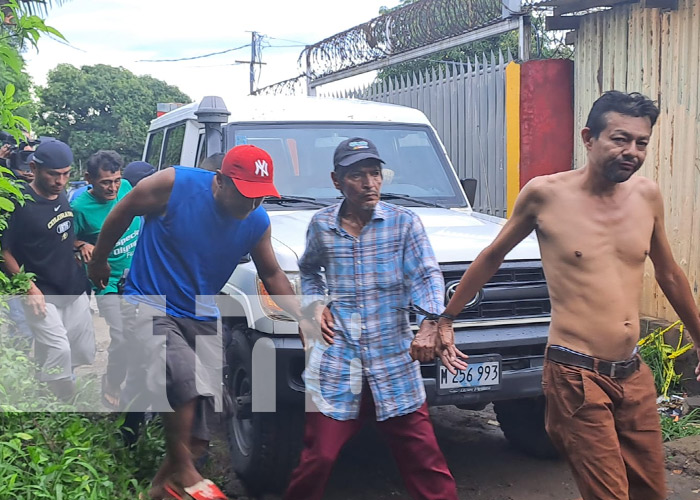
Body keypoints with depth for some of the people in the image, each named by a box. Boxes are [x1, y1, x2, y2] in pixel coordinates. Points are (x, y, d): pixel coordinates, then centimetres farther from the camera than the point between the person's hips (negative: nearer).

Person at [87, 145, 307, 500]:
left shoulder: (257, 222, -5)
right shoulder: (174, 186, -18)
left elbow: (272, 275, 8)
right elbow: (122, 212, -3)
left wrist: (303, 319, -3)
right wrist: (98, 260, 8)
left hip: (201, 318, 5)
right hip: (150, 306, -5)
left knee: (204, 412, -1)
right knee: (182, 373, -30)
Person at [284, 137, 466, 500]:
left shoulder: (403, 222, 1)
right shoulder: (321, 225, 7)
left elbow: (427, 275, -9)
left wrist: (430, 324, -27)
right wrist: (316, 303, 4)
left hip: (394, 361, -1)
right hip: (336, 363, 1)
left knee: (424, 459, 1)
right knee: (318, 458, 2)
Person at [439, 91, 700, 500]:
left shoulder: (647, 195, 5)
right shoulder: (545, 194, -6)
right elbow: (493, 257, 8)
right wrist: (447, 318, 12)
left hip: (635, 374, 5)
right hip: (577, 374, -5)